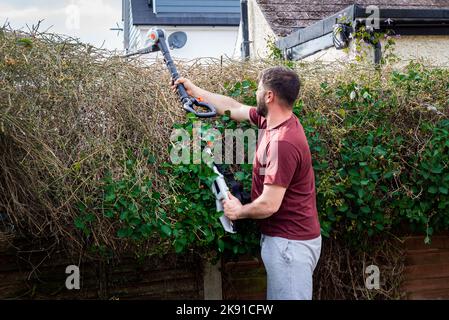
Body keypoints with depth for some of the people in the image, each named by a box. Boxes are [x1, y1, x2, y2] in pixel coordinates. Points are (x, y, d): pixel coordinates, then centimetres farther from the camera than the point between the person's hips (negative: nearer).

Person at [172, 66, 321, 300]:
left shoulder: (283, 142, -26)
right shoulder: (271, 120, 3)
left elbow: (269, 205, -26)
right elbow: (234, 108, 20)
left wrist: (239, 212, -6)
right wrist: (195, 91, 27)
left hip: (290, 243, -10)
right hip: (287, 237, 10)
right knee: (278, 295, 17)